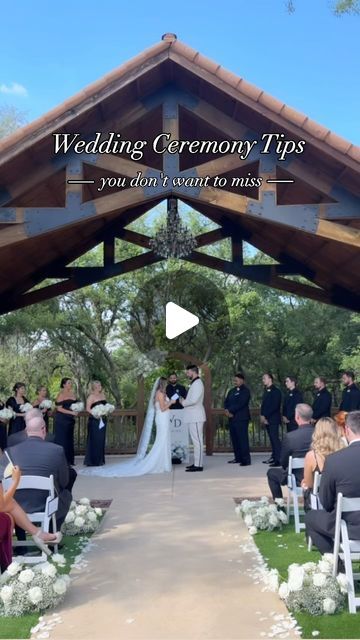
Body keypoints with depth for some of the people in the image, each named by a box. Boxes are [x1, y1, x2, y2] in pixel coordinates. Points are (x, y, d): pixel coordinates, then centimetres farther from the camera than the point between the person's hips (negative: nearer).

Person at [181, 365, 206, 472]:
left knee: (197, 440, -8)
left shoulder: (197, 383, -14)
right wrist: (185, 401, 7)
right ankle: (197, 463, 18)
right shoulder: (194, 383, 18)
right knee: (196, 440, 13)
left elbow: (193, 400, -24)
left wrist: (183, 402, -8)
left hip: (196, 417, -10)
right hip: (193, 416, 10)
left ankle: (198, 465, -7)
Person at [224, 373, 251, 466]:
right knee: (234, 439, 9)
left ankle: (246, 460, -8)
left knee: (243, 439, -9)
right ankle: (238, 458, 17)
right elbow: (226, 401, 13)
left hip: (241, 418, -8)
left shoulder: (245, 391, -4)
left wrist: (230, 411, -12)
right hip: (232, 418, 8)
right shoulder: (232, 391, 19)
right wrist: (227, 410, -6)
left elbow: (240, 404, -14)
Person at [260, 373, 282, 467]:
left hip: (273, 419, -8)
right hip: (266, 419, 8)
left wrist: (265, 416, -16)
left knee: (275, 438, -10)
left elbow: (275, 406, -16)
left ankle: (278, 459, -10)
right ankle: (274, 456, 17)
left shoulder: (276, 391, -9)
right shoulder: (266, 391, 16)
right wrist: (262, 416, 4)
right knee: (272, 438, 11)